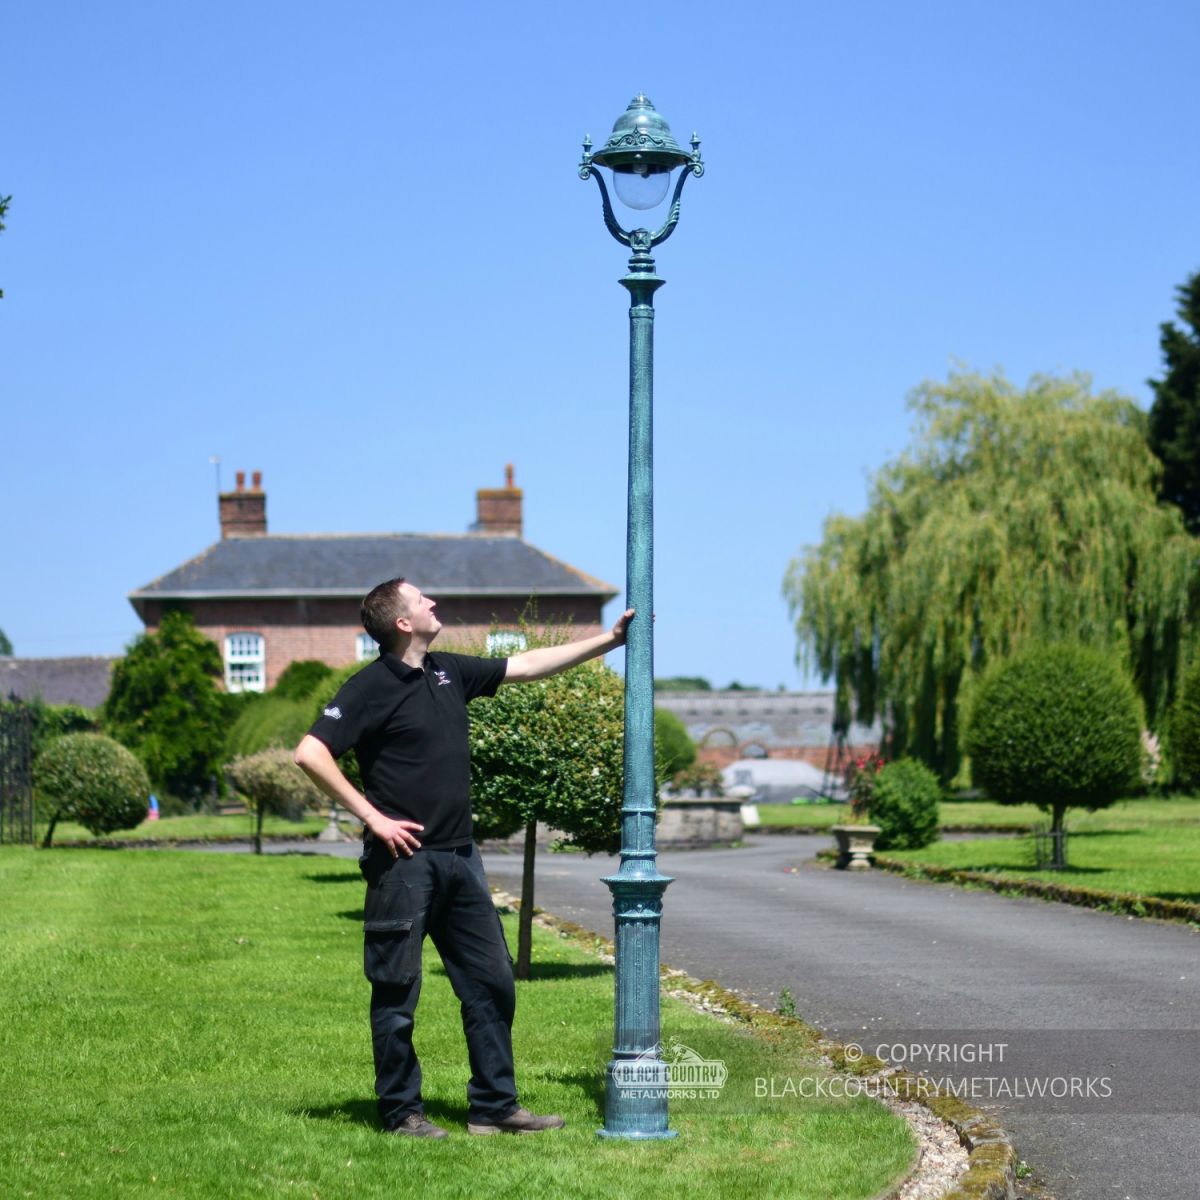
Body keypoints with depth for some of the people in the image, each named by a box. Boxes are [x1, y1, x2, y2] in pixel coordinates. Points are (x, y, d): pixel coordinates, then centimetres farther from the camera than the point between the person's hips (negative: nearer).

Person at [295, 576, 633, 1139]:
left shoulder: (448, 672, 13)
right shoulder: (374, 686, -10)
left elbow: (530, 664, 22)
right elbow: (310, 753, -17)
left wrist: (611, 639, 21)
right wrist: (373, 817, -16)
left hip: (459, 857, 8)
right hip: (404, 858, -8)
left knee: (492, 982, 8)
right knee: (397, 992, 1)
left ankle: (494, 1105, 14)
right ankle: (401, 1110, 9)